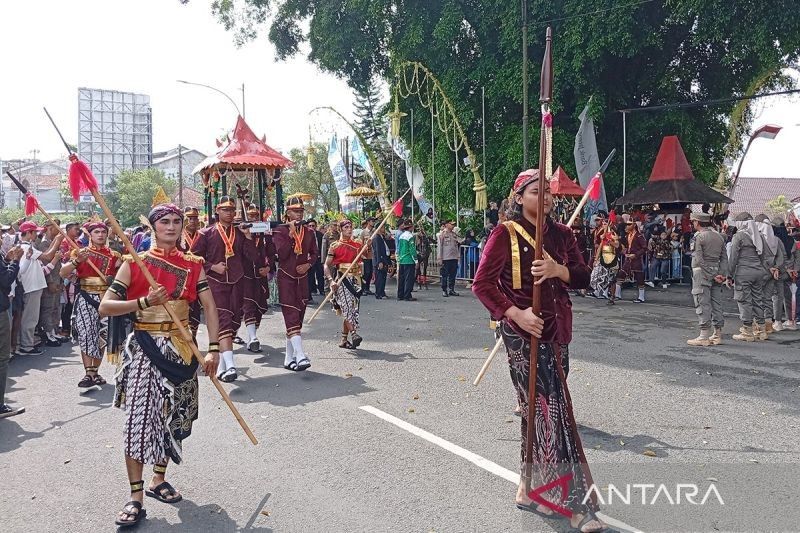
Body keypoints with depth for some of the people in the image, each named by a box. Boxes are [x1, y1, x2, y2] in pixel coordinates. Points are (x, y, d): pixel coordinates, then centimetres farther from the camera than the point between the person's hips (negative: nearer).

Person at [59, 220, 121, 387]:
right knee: (86, 334, -8)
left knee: (102, 336, 5)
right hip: (86, 298, -2)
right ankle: (88, 373, -7)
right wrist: (77, 261, -22)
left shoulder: (114, 255, 9)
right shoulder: (79, 252, 4)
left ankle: (95, 372, 17)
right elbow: (63, 273, -8)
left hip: (106, 299, 2)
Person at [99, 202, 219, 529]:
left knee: (172, 416, 11)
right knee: (138, 418, -7)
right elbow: (105, 307, -6)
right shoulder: (135, 264, -2)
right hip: (144, 347, -3)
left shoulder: (192, 265, 5)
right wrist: (143, 302, -20)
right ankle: (136, 498, 1)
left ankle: (158, 480, 30)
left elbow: (209, 307, 0)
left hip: (180, 348, 3)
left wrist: (213, 349, -10)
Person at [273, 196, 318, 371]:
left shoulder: (308, 232, 9)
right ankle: (300, 356, -23)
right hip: (286, 278, -5)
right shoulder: (280, 231, -5)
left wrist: (308, 264, -3)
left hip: (302, 278, 5)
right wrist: (291, 233, -18)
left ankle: (289, 359, 16)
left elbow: (315, 253, 17)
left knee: (298, 318, 8)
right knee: (292, 316, -15)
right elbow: (281, 254, -17)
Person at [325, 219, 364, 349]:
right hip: (341, 279, -4)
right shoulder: (335, 246, 2)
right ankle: (353, 334, -26)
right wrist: (331, 280, -14)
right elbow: (327, 265, 0)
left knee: (352, 309, 4)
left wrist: (368, 246, -14)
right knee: (347, 306, -18)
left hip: (355, 279, 4)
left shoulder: (357, 244, 11)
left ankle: (344, 340, 12)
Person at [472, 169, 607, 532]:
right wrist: (516, 314, -19)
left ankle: (529, 488, 28)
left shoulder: (561, 234, 11)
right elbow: (482, 284, -9)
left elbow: (583, 277, 9)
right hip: (522, 331, -6)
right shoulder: (506, 234, -6)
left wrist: (560, 270, -12)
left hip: (557, 329, 6)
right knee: (552, 407, -10)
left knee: (538, 407, 13)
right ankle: (576, 503, -4)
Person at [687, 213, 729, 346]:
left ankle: (704, 336, -6)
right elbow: (724, 258, 8)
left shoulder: (698, 237, -10)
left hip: (702, 273, -7)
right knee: (716, 304, 11)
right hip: (716, 271, 7)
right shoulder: (719, 236, 13)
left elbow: (700, 260, -17)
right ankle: (717, 335, 16)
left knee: (703, 304, -6)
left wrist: (712, 275, -13)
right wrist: (722, 274, 1)